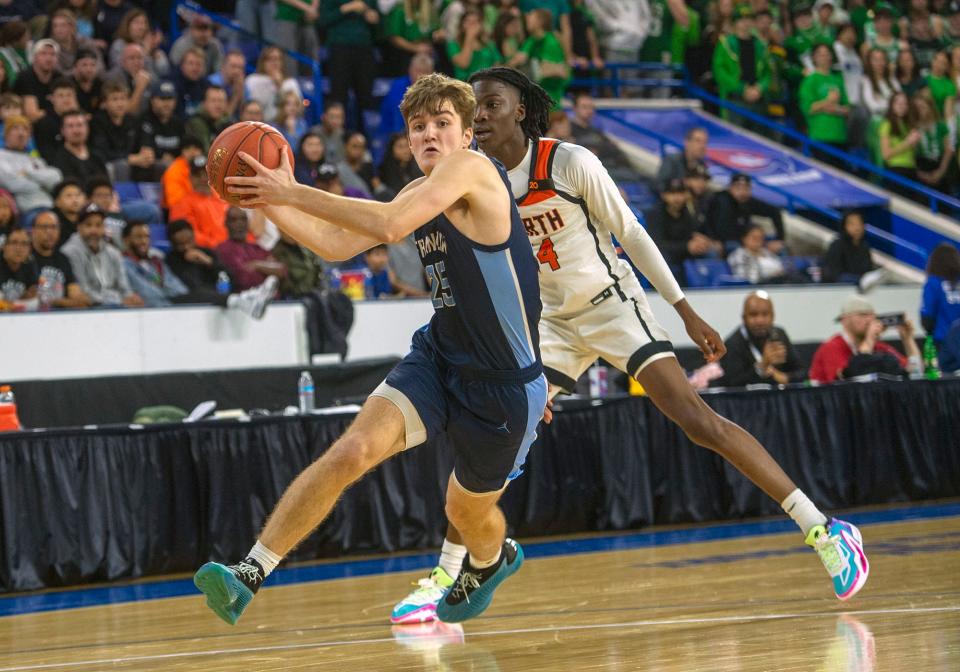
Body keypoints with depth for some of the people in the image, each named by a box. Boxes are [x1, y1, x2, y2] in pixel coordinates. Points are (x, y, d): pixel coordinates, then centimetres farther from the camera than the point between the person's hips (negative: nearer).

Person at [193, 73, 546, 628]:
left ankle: (491, 560, 56)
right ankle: (249, 576, -22)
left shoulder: (472, 168, -18)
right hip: (439, 358, 6)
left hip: (505, 384, -6)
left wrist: (293, 192, -29)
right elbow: (337, 245, 8)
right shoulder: (422, 194, 8)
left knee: (469, 510, 17)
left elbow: (389, 225, -32)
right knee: (352, 451, -19)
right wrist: (266, 201, -4)